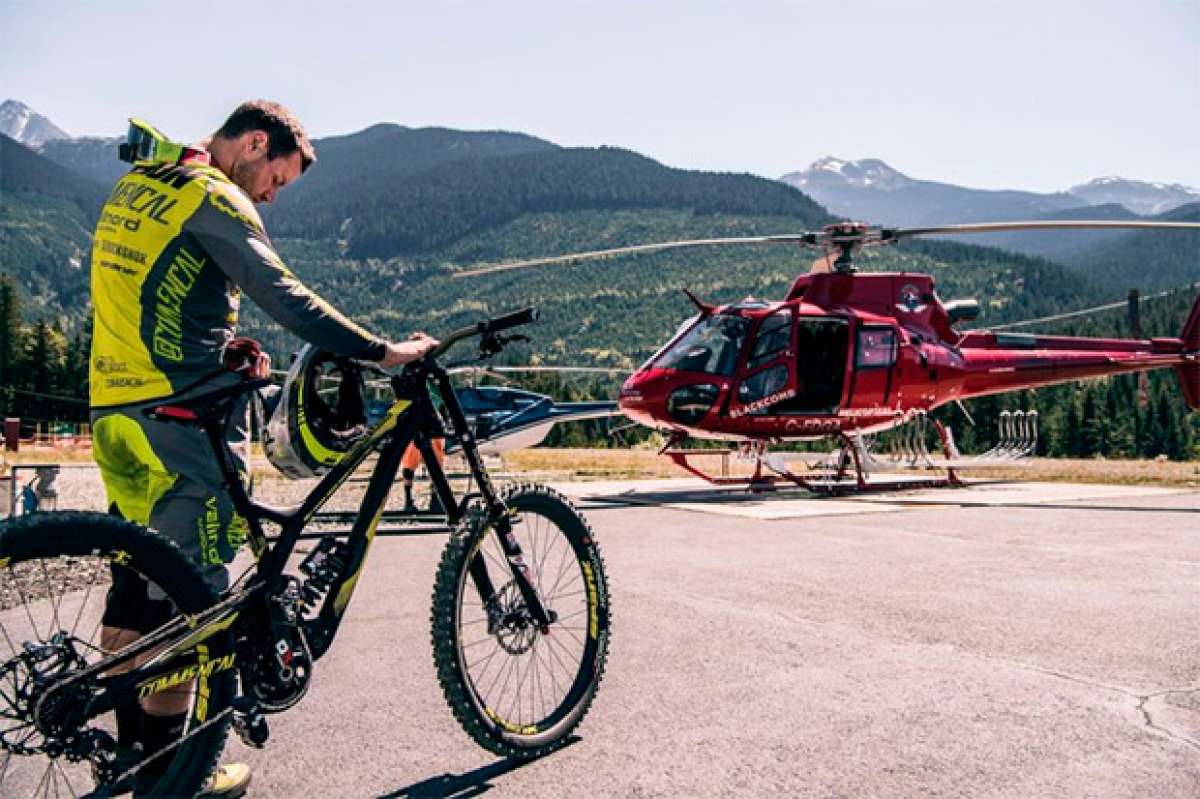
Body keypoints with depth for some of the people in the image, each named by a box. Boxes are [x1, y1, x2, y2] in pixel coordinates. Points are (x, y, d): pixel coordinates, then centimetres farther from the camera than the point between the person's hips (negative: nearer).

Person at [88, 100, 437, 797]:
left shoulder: (135, 188, 19)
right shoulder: (214, 199, -10)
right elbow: (285, 296, -20)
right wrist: (384, 352, -20)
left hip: (115, 408, 9)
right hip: (182, 412, -9)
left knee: (137, 584, 16)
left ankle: (128, 743, 27)